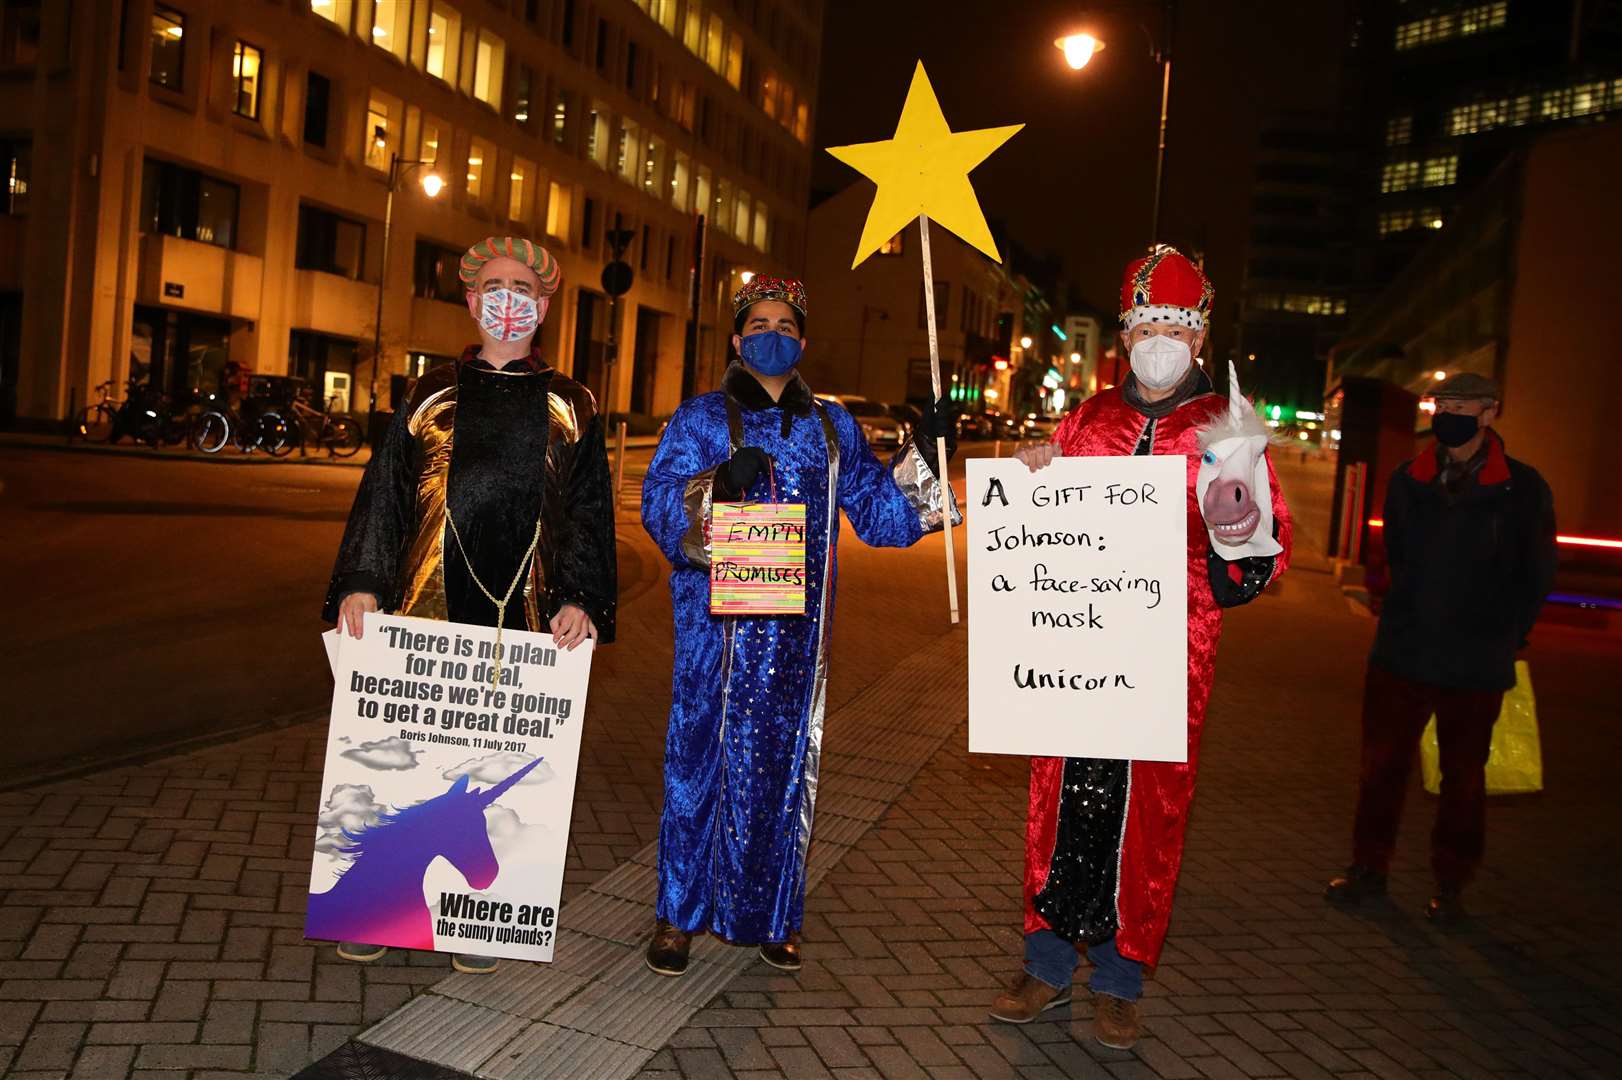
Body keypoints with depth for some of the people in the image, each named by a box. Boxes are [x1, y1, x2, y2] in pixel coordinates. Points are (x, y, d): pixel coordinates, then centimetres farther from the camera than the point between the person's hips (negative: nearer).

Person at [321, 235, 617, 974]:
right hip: (427, 608, 1)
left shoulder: (571, 409, 11)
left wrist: (581, 600, -8)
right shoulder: (431, 395, 11)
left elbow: (590, 515, 6)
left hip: (526, 619, 0)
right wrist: (360, 583, -6)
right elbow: (383, 493, 7)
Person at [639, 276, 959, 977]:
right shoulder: (700, 419, 5)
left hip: (799, 628, 3)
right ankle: (678, 914, 14)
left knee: (787, 762, 7)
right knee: (704, 756, 0)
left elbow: (876, 511, 10)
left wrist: (922, 456, -3)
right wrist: (719, 484, -25)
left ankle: (773, 916, 21)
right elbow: (659, 507, -7)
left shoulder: (832, 426, 14)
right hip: (719, 623, -2)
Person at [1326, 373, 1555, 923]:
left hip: (1476, 669, -2)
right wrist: (1412, 621, 13)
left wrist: (1501, 639, 2)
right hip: (1401, 655, 3)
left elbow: (1536, 578, 3)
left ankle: (1449, 886, 25)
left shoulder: (1523, 489, -4)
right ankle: (1368, 868, 24)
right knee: (1380, 764, 8)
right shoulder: (1407, 481, 4)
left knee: (1463, 779, 9)